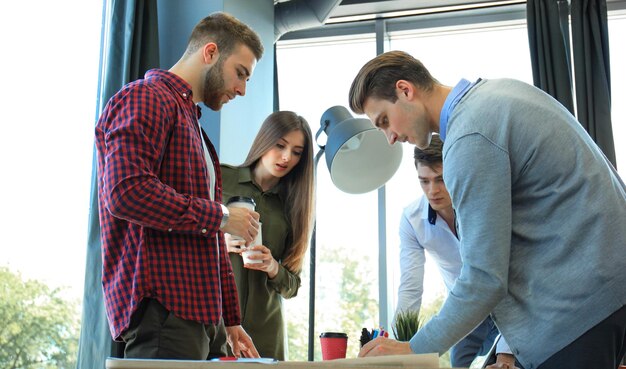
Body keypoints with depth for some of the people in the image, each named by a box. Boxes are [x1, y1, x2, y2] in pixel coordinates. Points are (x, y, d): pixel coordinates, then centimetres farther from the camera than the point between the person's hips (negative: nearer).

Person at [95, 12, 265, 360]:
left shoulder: (192, 122, 27)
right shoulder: (145, 98, -4)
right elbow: (126, 191, -22)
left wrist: (231, 320, 22)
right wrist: (221, 216, -12)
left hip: (201, 314, 9)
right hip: (163, 309, -9)